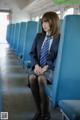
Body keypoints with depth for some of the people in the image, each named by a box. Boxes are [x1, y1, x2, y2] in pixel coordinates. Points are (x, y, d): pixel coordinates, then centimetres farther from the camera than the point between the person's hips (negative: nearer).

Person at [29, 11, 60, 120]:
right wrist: (36, 65, -10)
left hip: (52, 69, -4)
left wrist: (46, 67, -21)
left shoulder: (60, 38, -4)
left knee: (41, 78, -35)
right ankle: (39, 110, -17)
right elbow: (32, 53, 9)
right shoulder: (39, 36, 12)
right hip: (38, 67, 4)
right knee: (32, 77, -30)